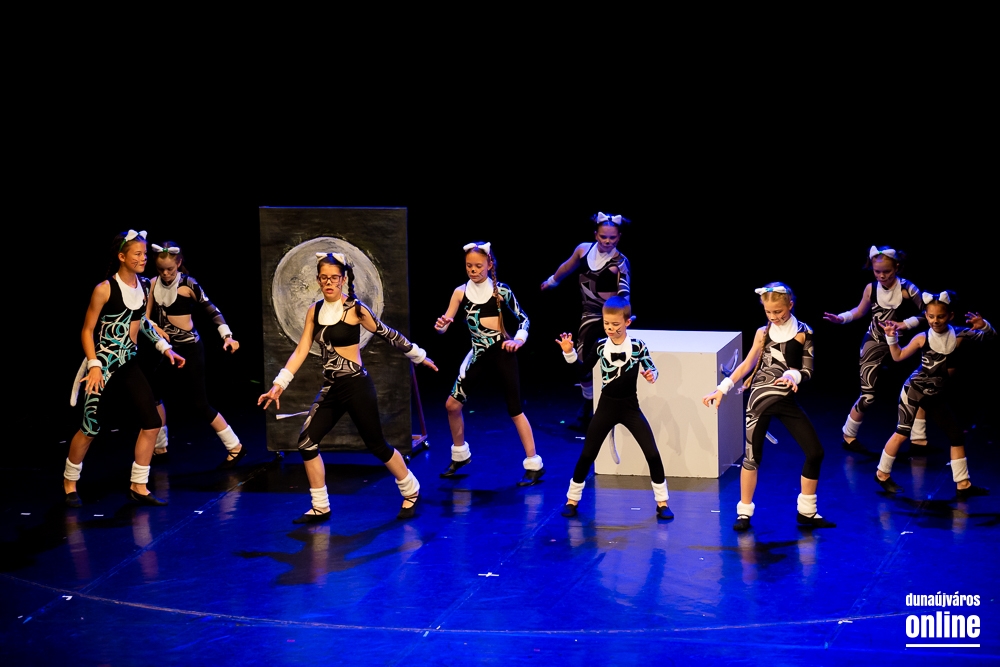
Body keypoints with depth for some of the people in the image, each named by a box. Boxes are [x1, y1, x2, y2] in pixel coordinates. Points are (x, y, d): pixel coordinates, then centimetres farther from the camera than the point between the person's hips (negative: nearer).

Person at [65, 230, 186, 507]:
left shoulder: (145, 285, 3)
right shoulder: (105, 289, -16)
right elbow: (87, 330, -10)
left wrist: (165, 348, 13)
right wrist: (94, 365, -19)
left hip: (129, 363, 6)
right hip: (104, 364, -6)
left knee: (151, 423, -1)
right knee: (91, 427, 2)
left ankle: (138, 487, 11)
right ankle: (70, 481, 25)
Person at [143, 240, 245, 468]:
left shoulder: (188, 284, -12)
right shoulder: (153, 284, 1)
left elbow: (212, 311, -9)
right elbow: (146, 315, 4)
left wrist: (227, 336, -19)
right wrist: (155, 328, -16)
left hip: (189, 349, -6)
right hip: (167, 349, 6)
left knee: (200, 405, -6)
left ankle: (235, 447, 4)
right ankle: (159, 447, 23)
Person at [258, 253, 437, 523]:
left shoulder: (355, 309, -11)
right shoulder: (314, 311, 5)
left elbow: (389, 335, -2)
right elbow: (301, 351, 4)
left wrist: (419, 356, 5)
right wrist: (279, 384, -3)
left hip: (356, 386, -6)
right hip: (331, 388, 6)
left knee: (376, 445, 3)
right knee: (306, 442, -1)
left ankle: (411, 493, 24)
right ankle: (320, 508, 12)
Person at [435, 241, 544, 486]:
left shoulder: (500, 290, -4)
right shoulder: (461, 292, 3)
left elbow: (523, 318, 3)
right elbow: (445, 324, 0)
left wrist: (518, 340, -13)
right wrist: (441, 325, -23)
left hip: (502, 354, -4)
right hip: (478, 356, 4)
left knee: (515, 409, -3)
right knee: (452, 404, 2)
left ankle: (534, 465, 4)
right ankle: (460, 455, 25)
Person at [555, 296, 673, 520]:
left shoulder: (637, 346, -11)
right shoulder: (600, 345, -5)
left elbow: (652, 368, -4)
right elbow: (584, 368, 8)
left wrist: (651, 376, -26)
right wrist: (569, 353, -6)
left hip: (630, 406, -1)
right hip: (607, 406, 1)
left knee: (652, 454, -5)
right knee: (587, 454, 5)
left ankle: (662, 503, 9)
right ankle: (572, 500, 20)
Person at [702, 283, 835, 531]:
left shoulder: (803, 332, 3)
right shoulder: (763, 333, 3)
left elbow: (807, 369, 0)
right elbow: (747, 364, 9)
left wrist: (794, 376, -22)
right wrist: (722, 389, 6)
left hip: (787, 399, 1)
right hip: (760, 399, -1)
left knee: (815, 452, -1)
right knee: (752, 455, 0)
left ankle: (806, 512, 13)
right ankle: (744, 512, 13)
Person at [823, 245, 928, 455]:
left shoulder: (907, 289, -16)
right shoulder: (871, 288, -11)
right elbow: (859, 311, 5)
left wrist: (905, 324, -21)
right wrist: (840, 318, -10)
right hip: (874, 344, -1)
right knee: (868, 396, -3)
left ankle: (919, 440, 7)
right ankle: (848, 436, 14)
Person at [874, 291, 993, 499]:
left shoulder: (959, 335, -5)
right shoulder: (922, 338, -9)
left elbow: (989, 336, 2)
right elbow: (898, 356, 3)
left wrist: (983, 325, -19)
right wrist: (892, 337, -11)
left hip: (936, 395, 4)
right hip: (914, 390, -4)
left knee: (957, 435, 6)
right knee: (902, 433, -4)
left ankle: (963, 484, 14)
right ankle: (882, 474, 13)